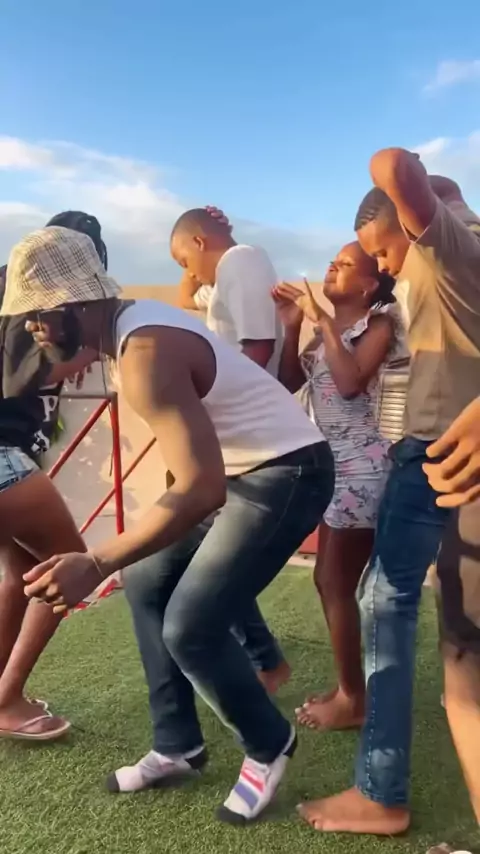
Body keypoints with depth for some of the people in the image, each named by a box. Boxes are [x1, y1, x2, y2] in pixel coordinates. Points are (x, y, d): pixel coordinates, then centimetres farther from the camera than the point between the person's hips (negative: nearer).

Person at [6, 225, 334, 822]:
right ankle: (177, 746, 26)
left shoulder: (146, 354, -27)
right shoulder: (134, 323, 3)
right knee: (146, 585, 12)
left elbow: (202, 491, -36)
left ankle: (268, 748, 17)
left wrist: (95, 564, -36)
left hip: (285, 471, -10)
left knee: (190, 626, -12)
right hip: (239, 469, 10)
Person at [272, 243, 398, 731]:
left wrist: (323, 323, -16)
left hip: (360, 470, -9)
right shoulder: (327, 329, 17)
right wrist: (292, 326, 1)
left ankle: (352, 699, 11)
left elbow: (350, 382, -24)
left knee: (336, 583, -4)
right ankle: (349, 687, 28)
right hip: (334, 466, 9)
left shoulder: (379, 324, -7)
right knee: (331, 580, 14)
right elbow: (288, 383, 10)